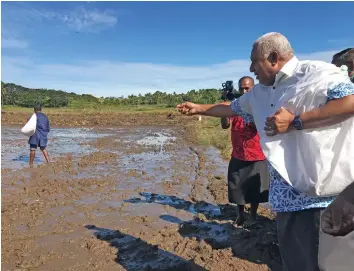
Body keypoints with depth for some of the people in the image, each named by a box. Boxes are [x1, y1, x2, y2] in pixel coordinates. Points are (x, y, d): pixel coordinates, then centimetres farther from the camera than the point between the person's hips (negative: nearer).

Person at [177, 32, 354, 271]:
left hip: (322, 195, -7)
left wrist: (295, 121, -20)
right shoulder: (259, 93, 16)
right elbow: (231, 108, 29)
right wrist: (197, 108, 34)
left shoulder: (317, 73, -9)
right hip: (288, 197, 7)